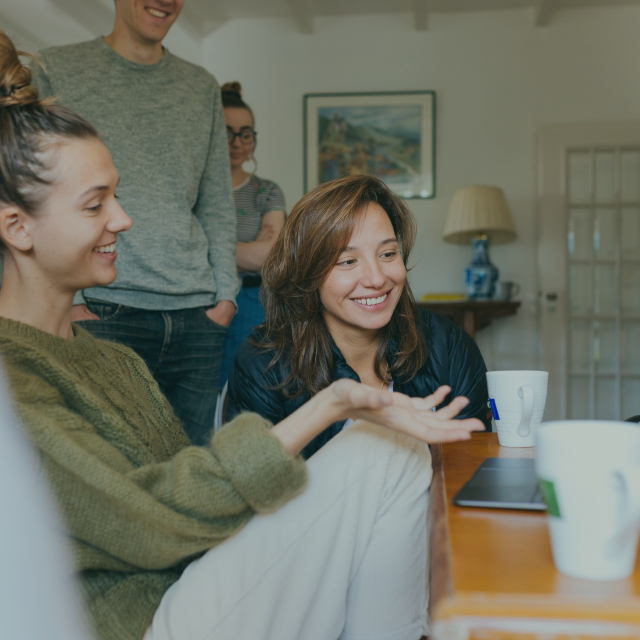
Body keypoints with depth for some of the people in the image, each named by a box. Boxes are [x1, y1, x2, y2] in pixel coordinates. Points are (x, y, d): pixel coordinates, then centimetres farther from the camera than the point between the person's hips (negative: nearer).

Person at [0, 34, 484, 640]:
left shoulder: (113, 358, 15)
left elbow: (185, 481, 8)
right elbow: (146, 524, -21)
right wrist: (329, 405, -23)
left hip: (188, 586, 8)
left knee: (397, 446, -1)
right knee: (380, 458, -13)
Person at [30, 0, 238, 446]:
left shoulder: (203, 87, 18)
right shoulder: (56, 70, 7)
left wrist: (225, 293, 6)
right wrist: (69, 299, -8)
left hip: (196, 316, 3)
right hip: (102, 312, -3)